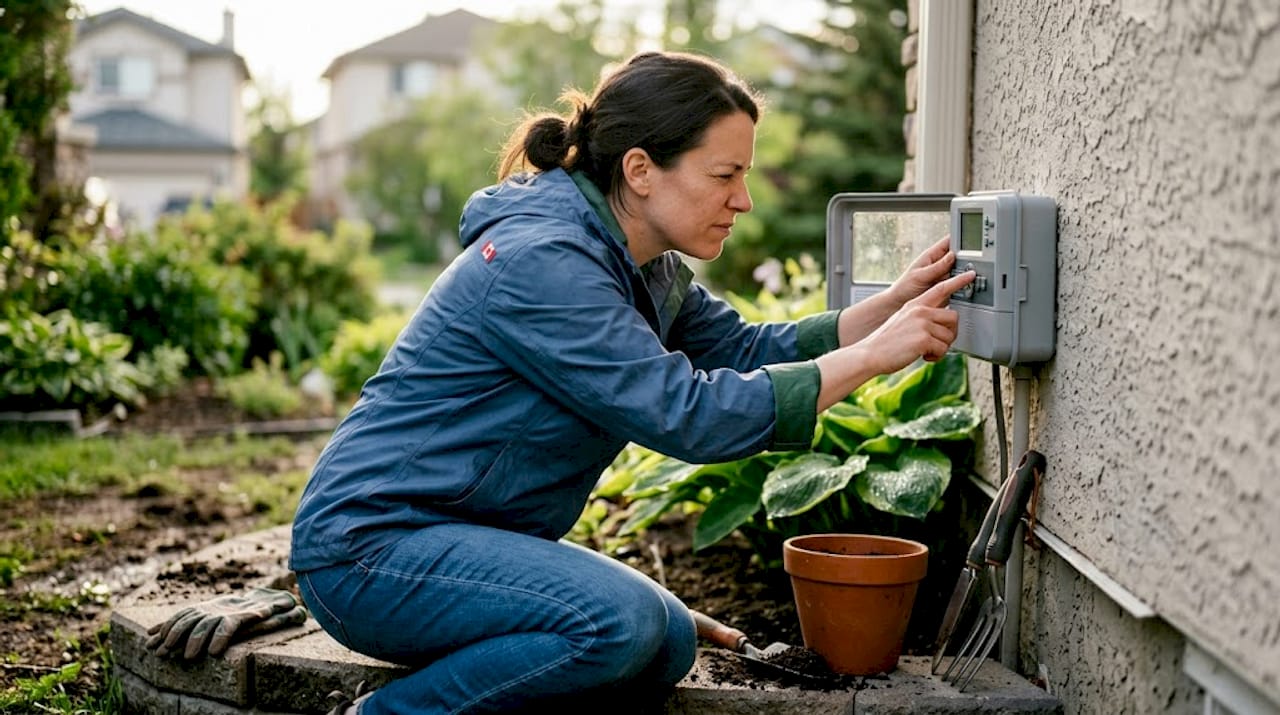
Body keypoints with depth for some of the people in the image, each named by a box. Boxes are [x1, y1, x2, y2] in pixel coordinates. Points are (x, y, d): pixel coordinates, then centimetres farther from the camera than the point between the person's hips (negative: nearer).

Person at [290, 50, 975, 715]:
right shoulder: (539, 262, -23)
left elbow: (746, 351, 7)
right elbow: (688, 414, -26)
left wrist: (892, 306, -4)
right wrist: (873, 355, -22)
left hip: (468, 540, 10)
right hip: (368, 542, -10)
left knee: (668, 644, 1)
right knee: (620, 621, -26)